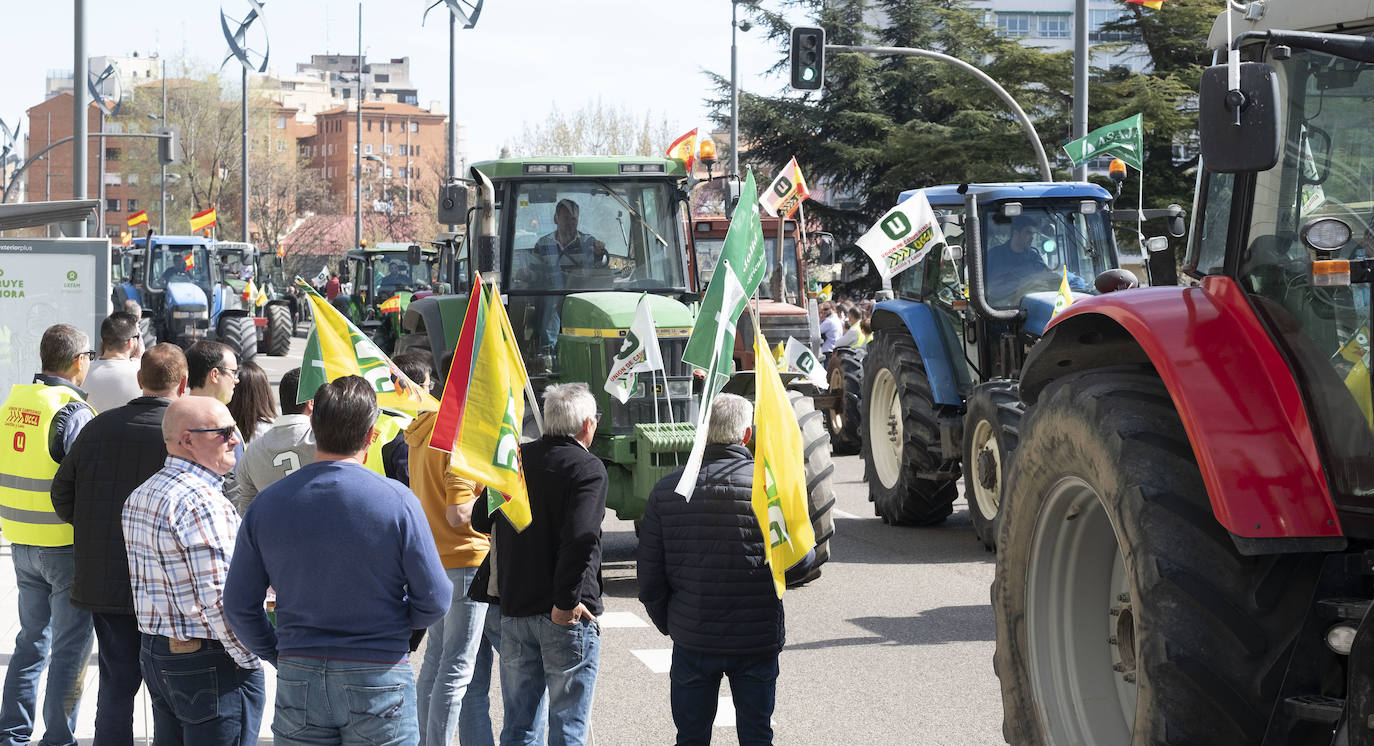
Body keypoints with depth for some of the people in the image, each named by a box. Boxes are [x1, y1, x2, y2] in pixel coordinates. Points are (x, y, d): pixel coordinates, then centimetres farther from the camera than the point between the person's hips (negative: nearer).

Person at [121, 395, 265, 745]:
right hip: (210, 664, -9)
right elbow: (219, 599, -23)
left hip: (155, 654, 10)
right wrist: (250, 660, -14)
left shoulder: (139, 497, 12)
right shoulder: (203, 503, -19)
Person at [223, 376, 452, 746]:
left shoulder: (267, 503, -1)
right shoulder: (396, 500, -10)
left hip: (297, 681, 3)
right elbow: (435, 601, -7)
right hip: (379, 681, -3)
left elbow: (239, 605, 4)